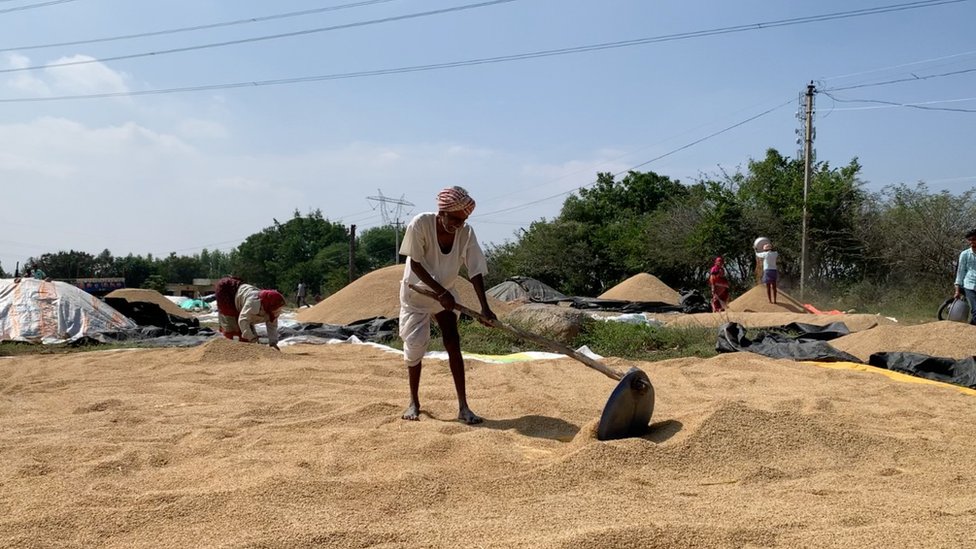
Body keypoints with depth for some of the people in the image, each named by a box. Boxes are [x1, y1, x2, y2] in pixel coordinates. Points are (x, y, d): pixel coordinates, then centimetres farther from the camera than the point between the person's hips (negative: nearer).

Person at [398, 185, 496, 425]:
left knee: (453, 344, -7)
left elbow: (475, 271, -18)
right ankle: (414, 402, 20)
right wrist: (441, 292, -26)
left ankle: (463, 407, -4)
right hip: (416, 293, -2)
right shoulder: (420, 224, -27)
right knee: (414, 347, 0)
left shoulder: (466, 233, -19)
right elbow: (415, 264, -22)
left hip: (446, 295, 2)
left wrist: (484, 307, -26)